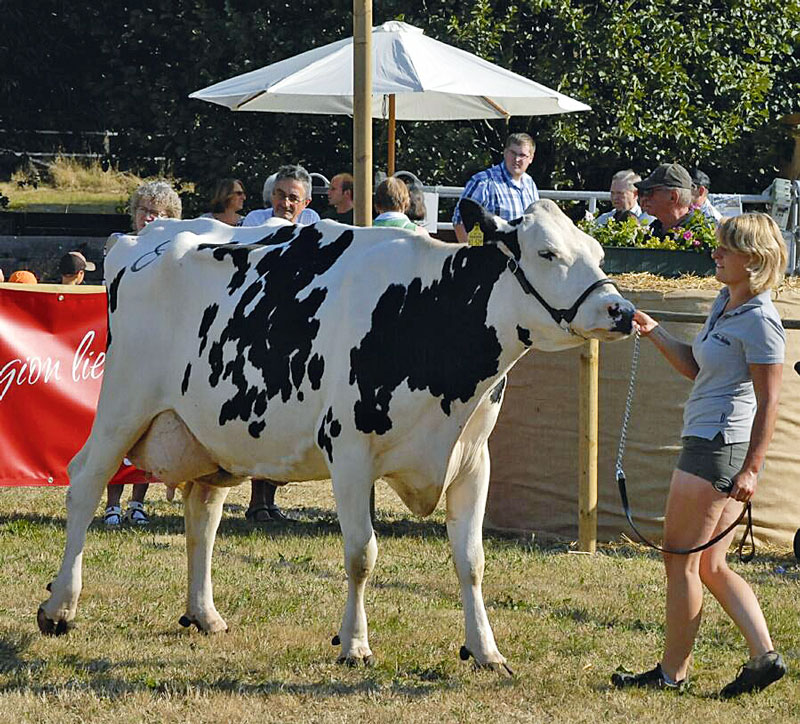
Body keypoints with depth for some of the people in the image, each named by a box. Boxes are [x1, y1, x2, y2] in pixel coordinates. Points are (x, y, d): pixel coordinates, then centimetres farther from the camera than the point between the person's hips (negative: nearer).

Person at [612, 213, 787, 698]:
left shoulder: (760, 321, -16)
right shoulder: (725, 303, 12)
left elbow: (769, 403, -17)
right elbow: (697, 367, 22)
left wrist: (752, 469, -20)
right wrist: (655, 334, 10)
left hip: (721, 449, -10)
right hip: (707, 444, 10)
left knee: (681, 561, -1)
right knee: (711, 566, 13)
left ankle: (672, 672, 7)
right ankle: (765, 655, 11)